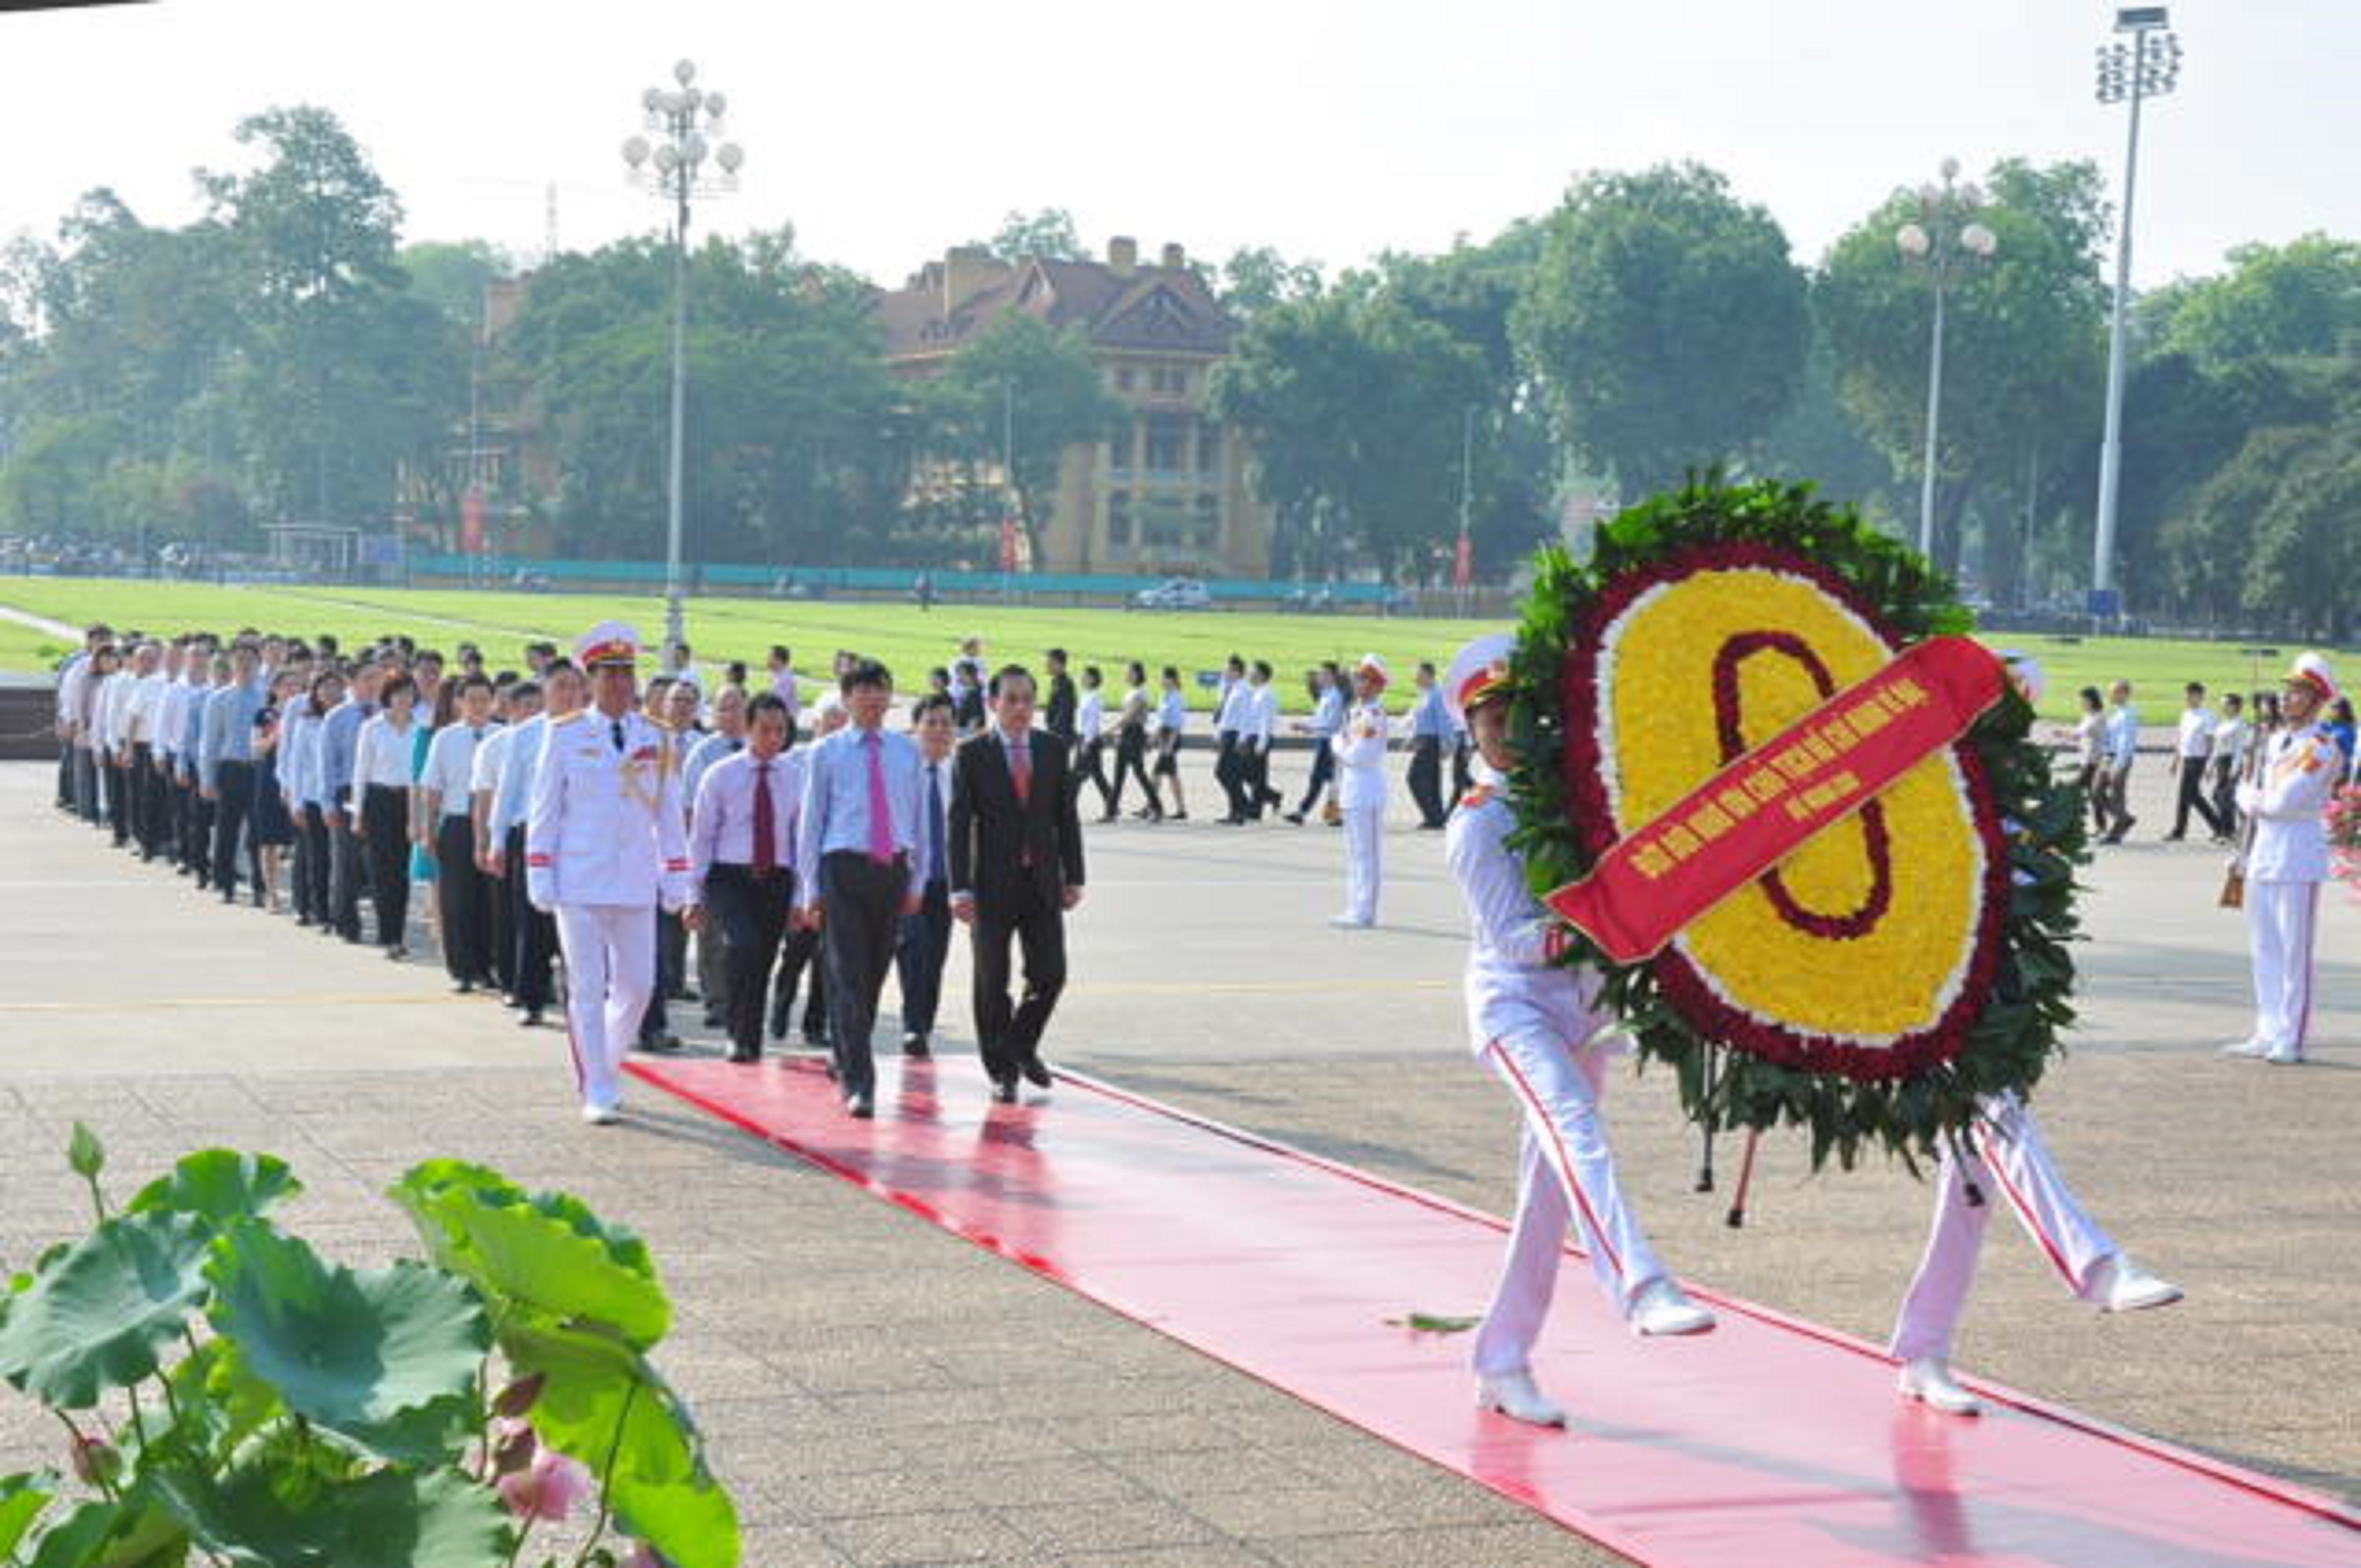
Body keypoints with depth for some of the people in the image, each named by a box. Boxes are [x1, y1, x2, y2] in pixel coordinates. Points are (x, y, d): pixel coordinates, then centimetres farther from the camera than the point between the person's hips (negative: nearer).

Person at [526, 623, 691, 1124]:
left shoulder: (656, 738, 6)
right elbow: (544, 811, 1)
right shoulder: (565, 735, -1)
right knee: (587, 989, -1)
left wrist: (676, 881, 5)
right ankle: (596, 1092, 4)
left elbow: (670, 813, 9)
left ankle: (605, 1068, 29)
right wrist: (540, 880, -4)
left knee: (638, 987, 6)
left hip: (636, 885, 3)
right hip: (579, 885, -3)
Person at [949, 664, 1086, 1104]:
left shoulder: (1053, 750, 6)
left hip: (1043, 883, 3)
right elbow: (960, 823, -7)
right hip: (993, 884, -3)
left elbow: (1066, 816, 9)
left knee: (1050, 974, 0)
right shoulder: (973, 754, -4)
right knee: (992, 984, 3)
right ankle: (1002, 1071, 15)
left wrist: (1074, 877, 5)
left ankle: (1022, 1045, 24)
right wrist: (960, 889, -13)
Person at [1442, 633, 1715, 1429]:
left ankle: (1502, 1363, 16)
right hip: (1513, 1003, -7)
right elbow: (1511, 936, -17)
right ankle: (1641, 1288, -52)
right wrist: (1562, 934, -35)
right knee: (1574, 1128, -33)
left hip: (1581, 1005, 7)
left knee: (1551, 1193, 8)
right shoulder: (1477, 824, -8)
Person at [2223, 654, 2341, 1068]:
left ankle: (2291, 1040, 0)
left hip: (2299, 859, -8)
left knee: (2295, 953, -4)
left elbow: (2285, 802, -18)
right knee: (2265, 949, 12)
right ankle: (2267, 1034, 19)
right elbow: (2248, 795, 17)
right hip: (2263, 856, 8)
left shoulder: (2322, 748, -12)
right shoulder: (2276, 741, 14)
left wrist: (2256, 799, -1)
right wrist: (2251, 796, -3)